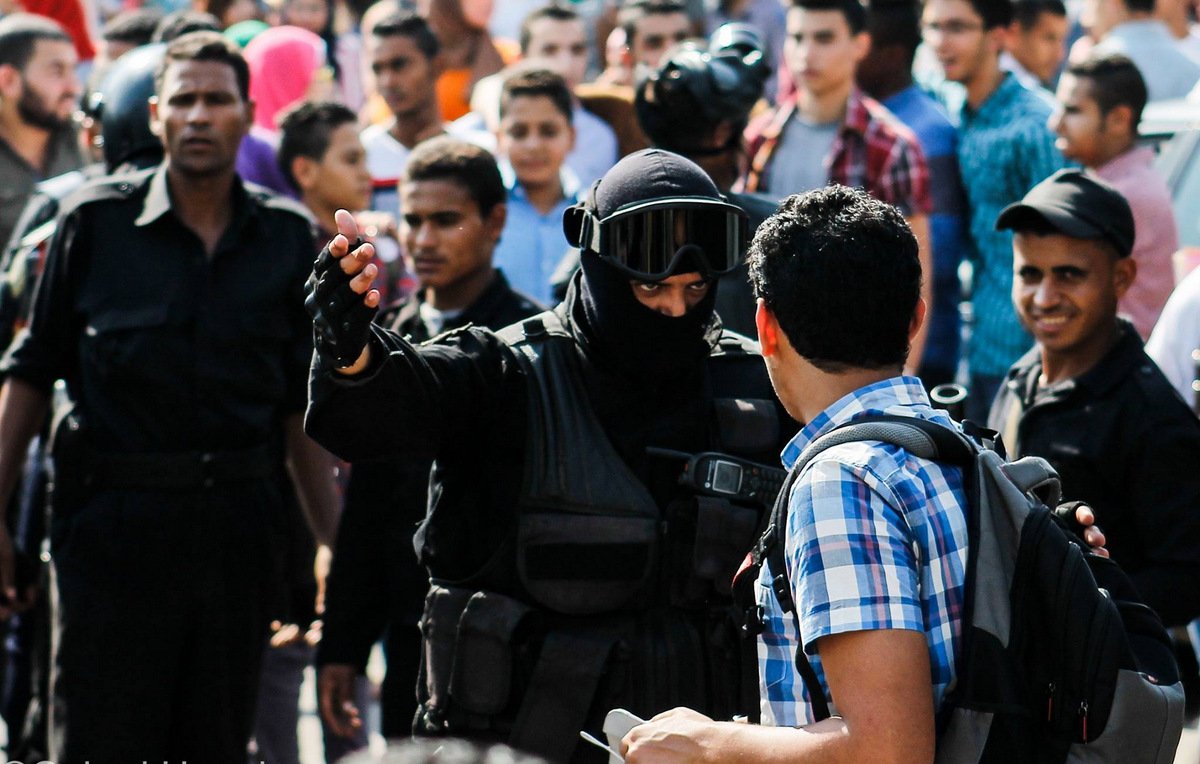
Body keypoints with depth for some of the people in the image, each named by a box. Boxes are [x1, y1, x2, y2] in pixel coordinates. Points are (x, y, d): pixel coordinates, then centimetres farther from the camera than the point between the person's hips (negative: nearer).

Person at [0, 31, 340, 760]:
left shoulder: (287, 238, 6)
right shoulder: (95, 222, -1)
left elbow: (299, 407, 11)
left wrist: (338, 543, 6)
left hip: (238, 527, 3)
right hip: (114, 526, -3)